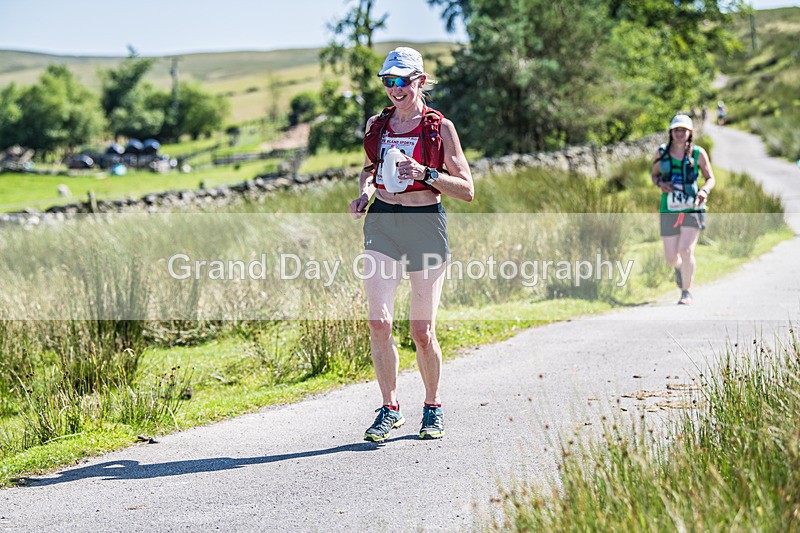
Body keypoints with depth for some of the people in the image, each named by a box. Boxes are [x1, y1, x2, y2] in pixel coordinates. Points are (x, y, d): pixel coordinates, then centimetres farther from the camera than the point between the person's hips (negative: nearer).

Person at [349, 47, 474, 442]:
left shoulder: (439, 127, -1)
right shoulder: (376, 124, 10)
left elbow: (466, 190, -1)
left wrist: (426, 173, -16)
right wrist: (365, 190, 6)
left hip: (426, 224, -3)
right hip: (381, 223, 3)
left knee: (422, 329, 1)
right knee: (378, 321, -11)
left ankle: (433, 408, 21)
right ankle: (390, 409, 2)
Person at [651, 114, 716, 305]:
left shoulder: (698, 153, -1)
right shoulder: (662, 152, 3)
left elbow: (710, 178, 6)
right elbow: (654, 174, 16)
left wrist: (704, 190, -16)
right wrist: (660, 184, -7)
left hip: (692, 210, -2)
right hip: (669, 211, 2)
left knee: (686, 251, -18)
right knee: (671, 258, 6)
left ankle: (686, 293, -2)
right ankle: (679, 267, 45)